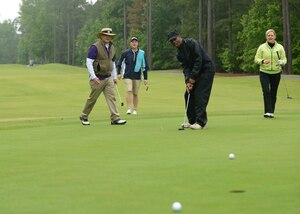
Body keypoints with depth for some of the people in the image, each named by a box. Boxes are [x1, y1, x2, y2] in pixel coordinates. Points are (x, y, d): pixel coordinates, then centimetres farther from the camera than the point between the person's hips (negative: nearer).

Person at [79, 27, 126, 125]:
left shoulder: (112, 48, 11)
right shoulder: (95, 47, -13)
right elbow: (89, 62, -16)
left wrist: (114, 77, 19)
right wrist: (93, 77, -22)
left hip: (108, 78, 6)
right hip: (98, 78, -6)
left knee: (111, 97, -5)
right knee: (92, 99, 4)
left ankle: (115, 118, -10)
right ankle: (84, 117, 21)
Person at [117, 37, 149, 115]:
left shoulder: (142, 53, 3)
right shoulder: (125, 53, 0)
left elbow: (144, 66, 7)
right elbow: (120, 63, 12)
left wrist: (145, 78, 5)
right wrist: (119, 73, 4)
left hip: (137, 76, 1)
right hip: (127, 76, -1)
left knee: (135, 94, 4)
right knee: (129, 91, -15)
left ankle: (135, 110, 13)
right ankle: (129, 109, -16)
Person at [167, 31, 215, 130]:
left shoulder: (192, 43, -19)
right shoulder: (179, 53, 5)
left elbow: (198, 60, -23)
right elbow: (185, 66, -1)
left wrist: (193, 77, -22)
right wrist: (188, 80, -18)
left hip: (206, 69, -9)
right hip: (194, 73, 9)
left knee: (200, 95, -15)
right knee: (188, 94, 6)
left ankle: (201, 122, -13)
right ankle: (192, 121, 14)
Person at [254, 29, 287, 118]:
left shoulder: (280, 47, 1)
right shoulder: (262, 47, -1)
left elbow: (284, 59, 4)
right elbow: (256, 59, 0)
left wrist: (282, 62, -20)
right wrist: (263, 61, -21)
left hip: (276, 73, 1)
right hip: (264, 73, -1)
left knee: (273, 93, 5)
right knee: (266, 91, -16)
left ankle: (271, 112, 16)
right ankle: (268, 111, -16)